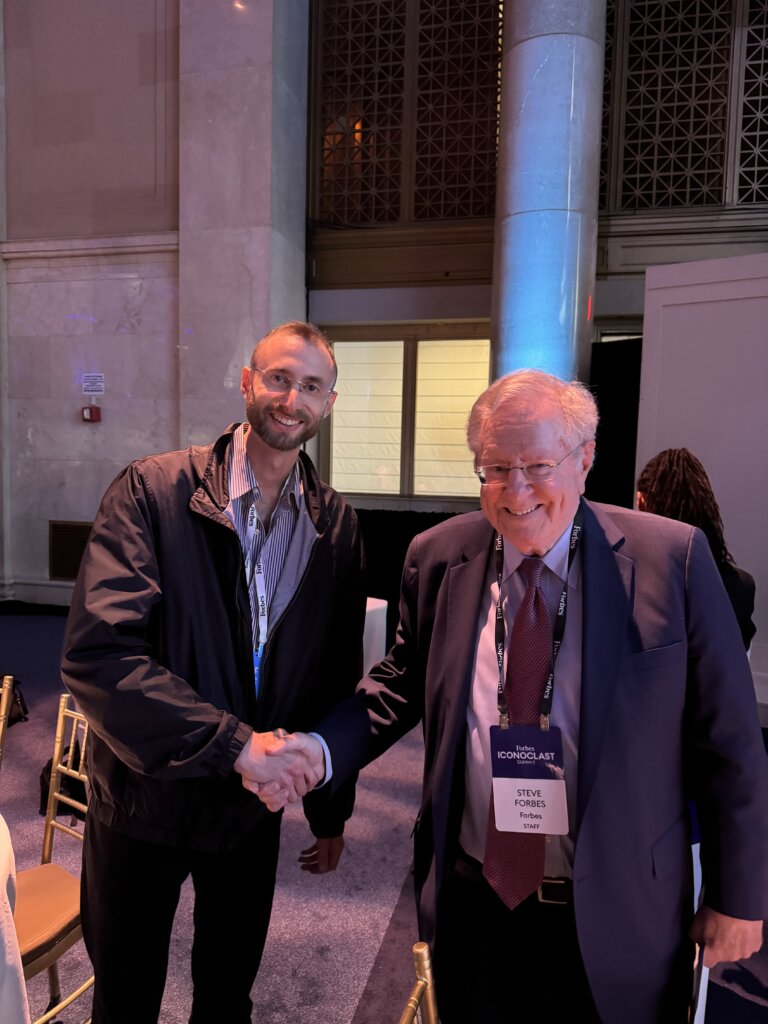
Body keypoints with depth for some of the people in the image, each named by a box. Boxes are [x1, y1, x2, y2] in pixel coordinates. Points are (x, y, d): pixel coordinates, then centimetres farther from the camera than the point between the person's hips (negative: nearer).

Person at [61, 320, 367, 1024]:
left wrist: (331, 809, 9)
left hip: (254, 801, 3)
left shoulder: (336, 524, -4)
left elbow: (337, 679, 3)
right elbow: (96, 651, -26)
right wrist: (233, 741, -29)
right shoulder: (152, 490, -16)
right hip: (143, 797, -2)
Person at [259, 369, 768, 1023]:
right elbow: (403, 684, 4)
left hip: (616, 919, -1)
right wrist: (316, 751, -13)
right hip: (473, 902, 2)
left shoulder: (673, 559, -13)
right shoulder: (437, 557, -6)